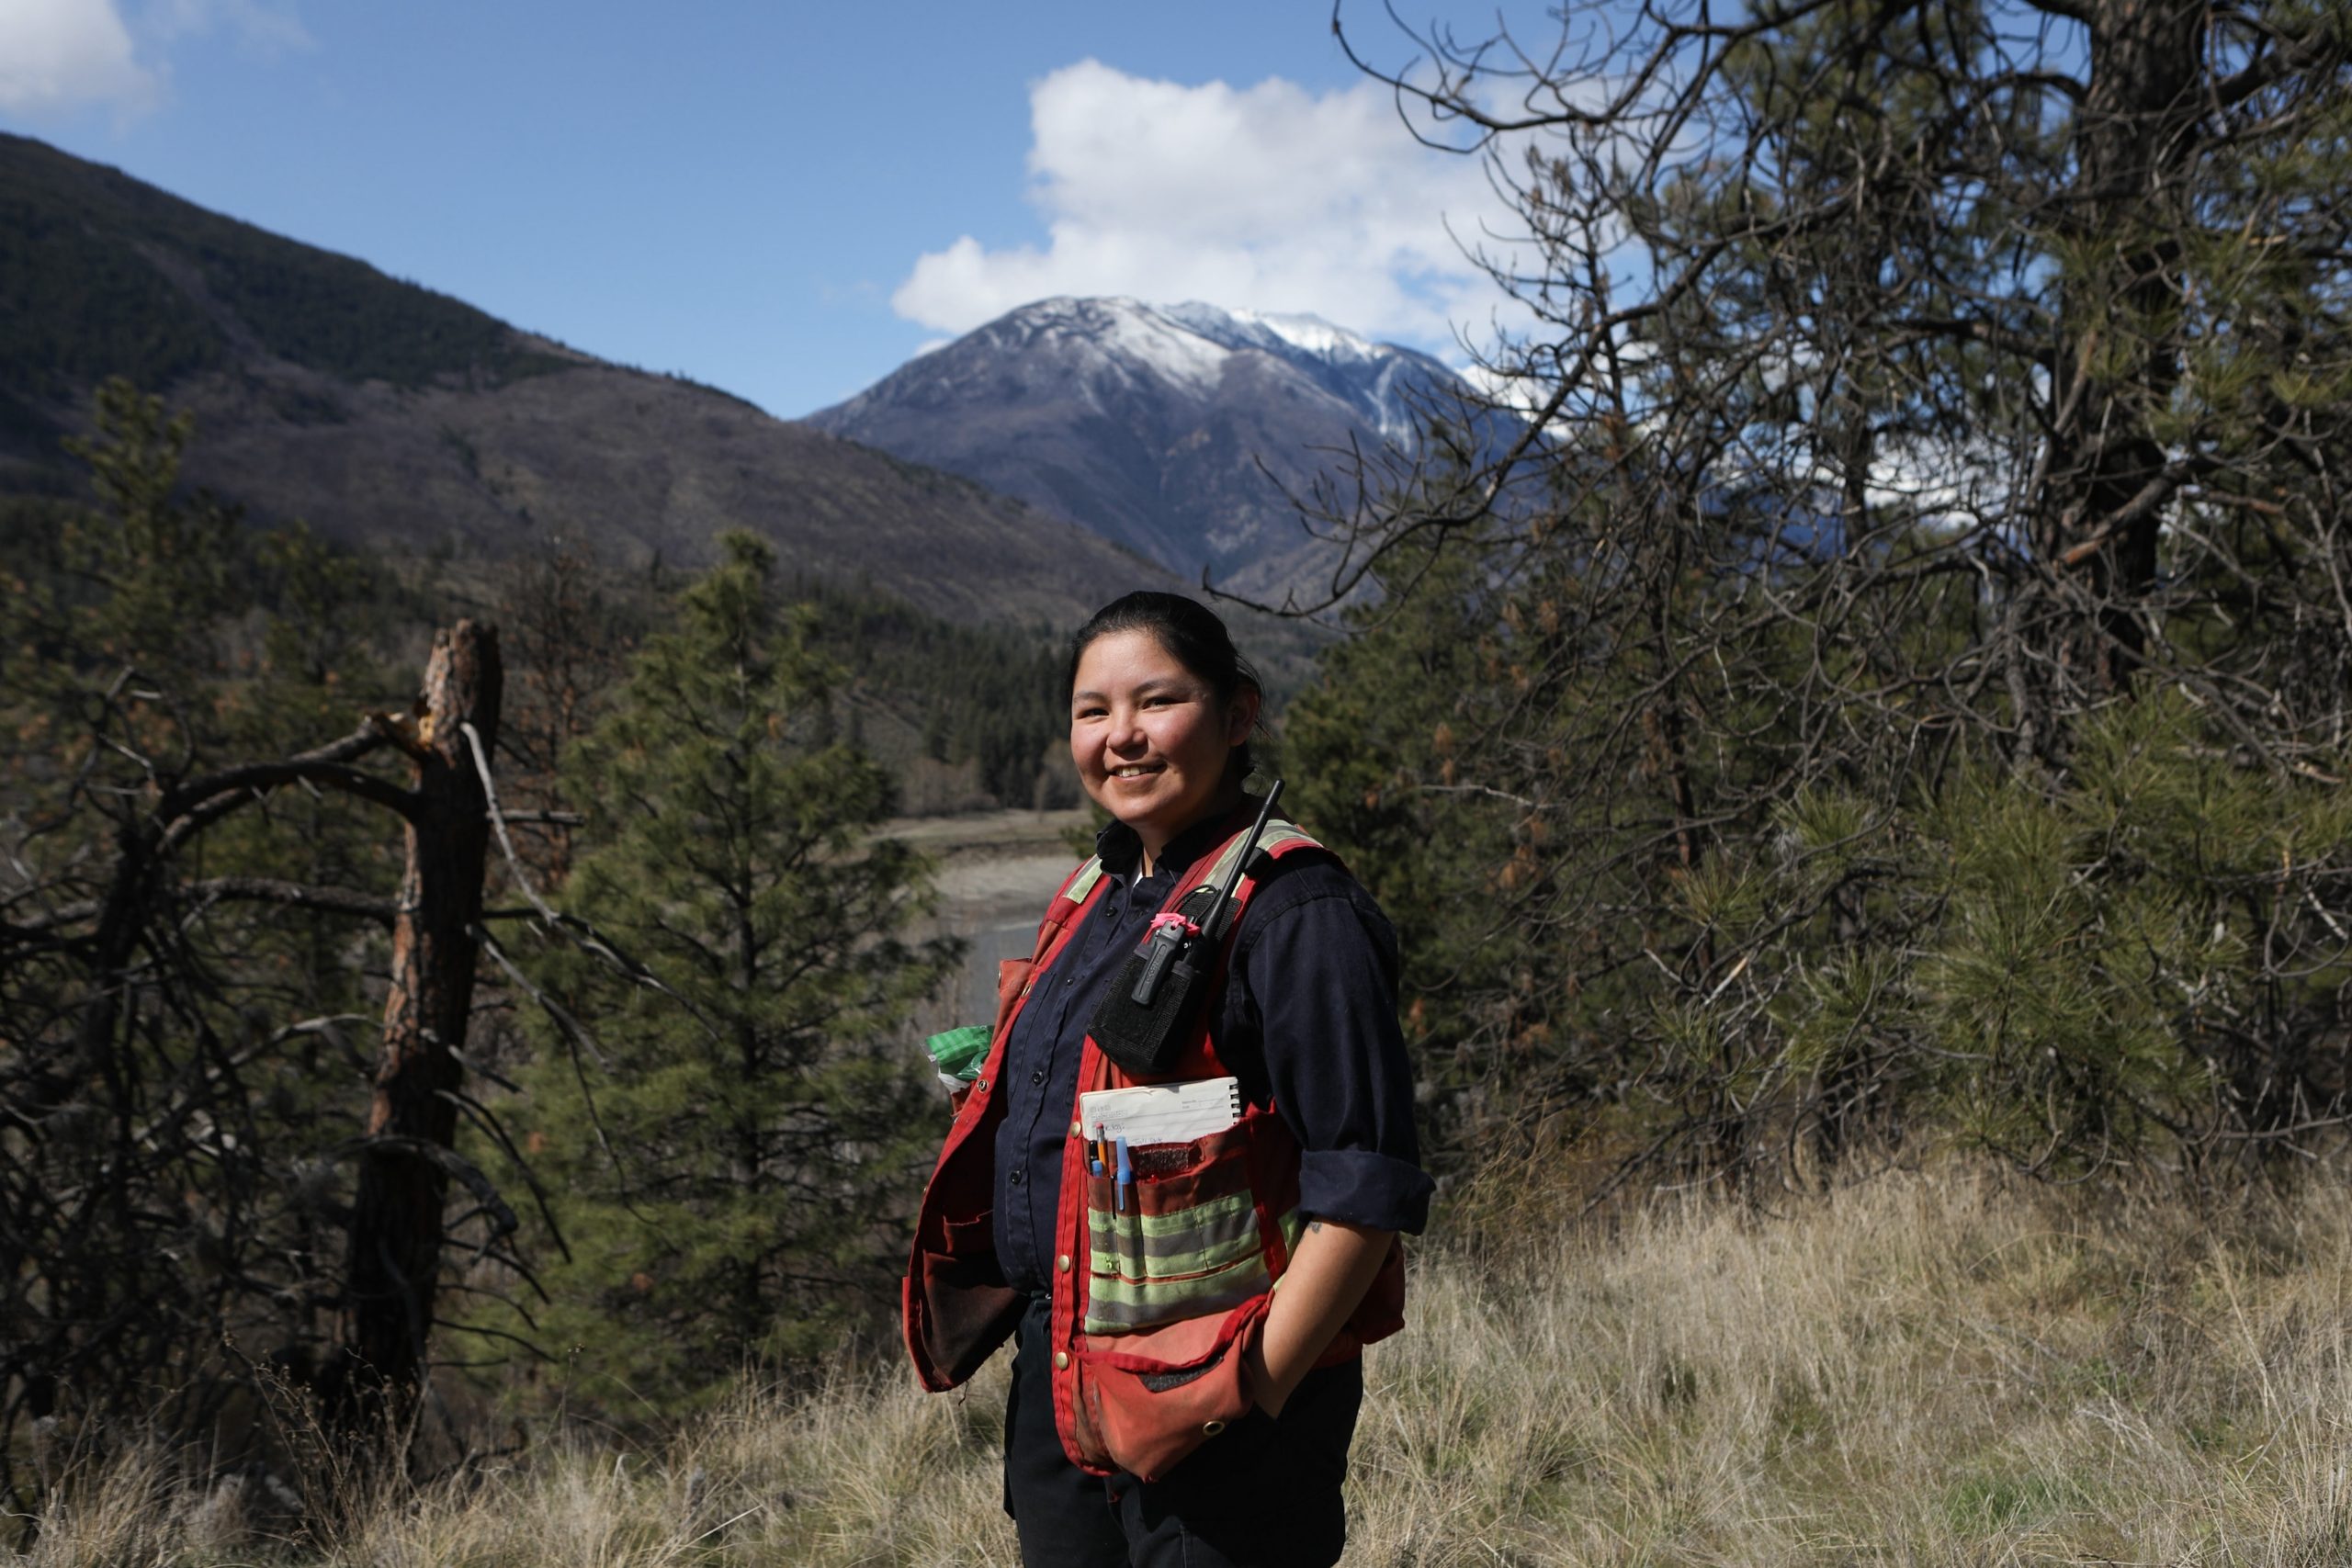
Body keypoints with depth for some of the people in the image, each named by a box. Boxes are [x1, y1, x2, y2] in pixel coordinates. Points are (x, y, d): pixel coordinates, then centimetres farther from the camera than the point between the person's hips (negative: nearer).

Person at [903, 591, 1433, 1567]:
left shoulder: (1293, 912, -15)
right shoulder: (1092, 900, 11)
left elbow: (1366, 1188, -19)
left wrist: (1254, 1392, -20)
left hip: (1211, 1407, -8)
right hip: (1057, 1382, 8)